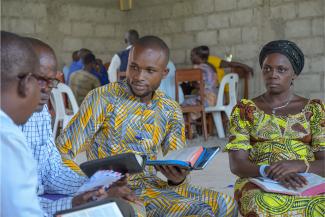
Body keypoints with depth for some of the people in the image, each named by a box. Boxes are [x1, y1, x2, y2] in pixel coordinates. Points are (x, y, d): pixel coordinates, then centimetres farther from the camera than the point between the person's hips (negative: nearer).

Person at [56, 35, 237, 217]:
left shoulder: (171, 111, 5)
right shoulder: (103, 98, -10)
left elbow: (178, 169, 5)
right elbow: (62, 153, -11)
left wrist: (177, 178, -20)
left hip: (153, 185, 6)